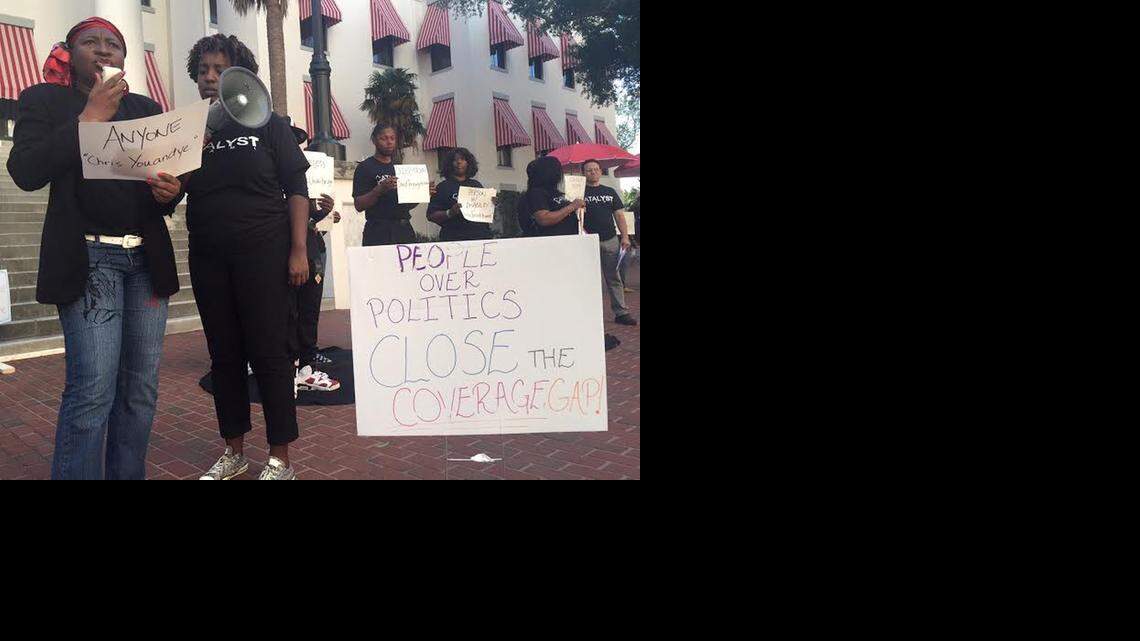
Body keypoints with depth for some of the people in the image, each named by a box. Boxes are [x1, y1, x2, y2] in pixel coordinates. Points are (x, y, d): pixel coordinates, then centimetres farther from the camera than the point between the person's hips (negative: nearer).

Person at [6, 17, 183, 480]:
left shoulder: (148, 108, 17)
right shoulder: (44, 100, 5)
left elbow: (171, 172, 18)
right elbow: (25, 171, -9)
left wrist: (171, 190, -6)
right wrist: (89, 118, -12)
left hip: (146, 258, 4)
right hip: (88, 257, -4)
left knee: (141, 386, 2)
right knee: (92, 388, -13)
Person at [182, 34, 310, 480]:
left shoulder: (267, 125, 2)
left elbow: (296, 189, 0)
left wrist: (299, 250, -8)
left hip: (263, 254, -4)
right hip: (208, 258, 4)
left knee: (269, 352, -2)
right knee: (224, 355, 9)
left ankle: (280, 459, 6)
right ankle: (234, 451, 21)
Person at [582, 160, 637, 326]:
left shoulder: (610, 192, 15)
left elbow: (619, 215, 12)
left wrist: (625, 236, 2)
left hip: (611, 241, 4)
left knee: (614, 278, 5)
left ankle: (621, 312, 8)